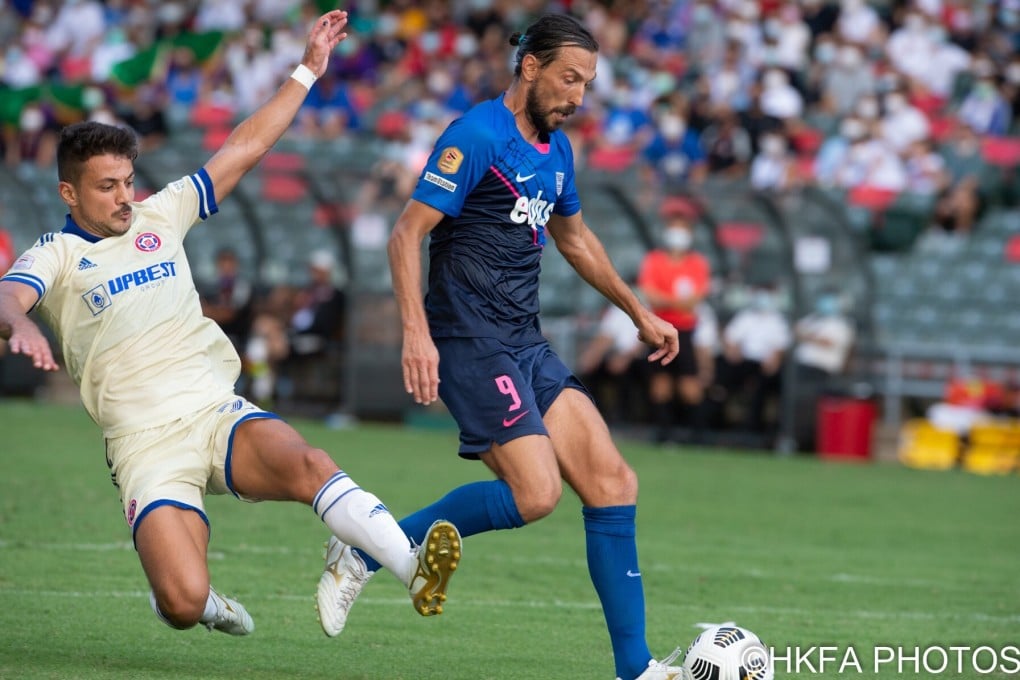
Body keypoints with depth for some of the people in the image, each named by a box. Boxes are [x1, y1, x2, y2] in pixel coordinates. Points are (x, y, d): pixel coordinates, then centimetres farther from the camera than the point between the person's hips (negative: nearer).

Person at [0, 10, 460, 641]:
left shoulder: (159, 215, 16)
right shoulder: (55, 257, 3)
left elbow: (246, 147, 19)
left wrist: (309, 68, 15)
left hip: (220, 414, 3)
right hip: (147, 445, -3)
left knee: (306, 464, -31)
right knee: (183, 603, -21)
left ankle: (413, 567, -40)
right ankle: (200, 603, 15)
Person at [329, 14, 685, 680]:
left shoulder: (556, 149, 14)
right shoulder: (477, 137, -13)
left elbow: (573, 236, 32)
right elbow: (407, 234, -15)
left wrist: (639, 312, 33)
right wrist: (417, 335, -25)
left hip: (527, 346, 8)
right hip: (472, 344, -8)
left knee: (612, 483, -1)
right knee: (535, 493, -19)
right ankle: (368, 551, -5)